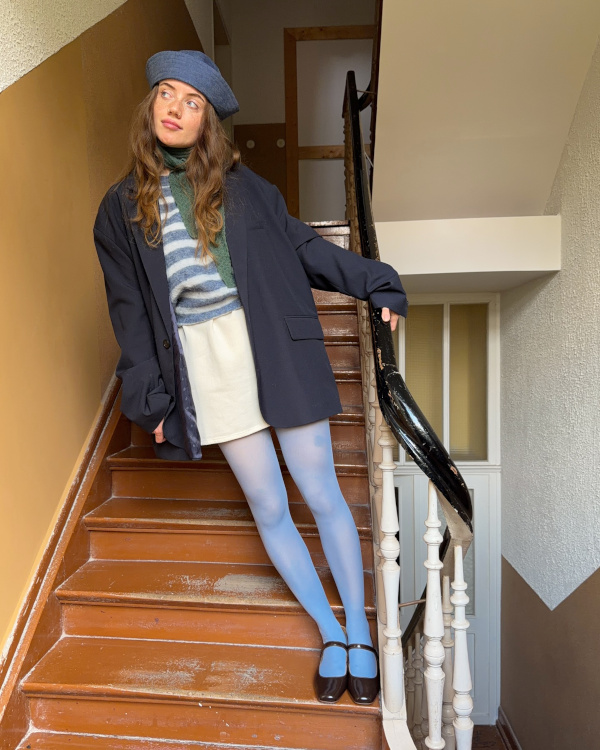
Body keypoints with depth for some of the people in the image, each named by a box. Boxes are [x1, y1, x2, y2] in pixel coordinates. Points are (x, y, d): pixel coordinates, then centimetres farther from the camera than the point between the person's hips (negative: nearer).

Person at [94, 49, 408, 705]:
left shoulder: (237, 182, 10)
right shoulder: (121, 207, 11)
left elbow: (299, 243, 12)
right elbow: (129, 308, 10)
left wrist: (373, 283, 8)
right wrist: (150, 397, 6)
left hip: (274, 349, 0)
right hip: (206, 364, 1)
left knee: (322, 496, 3)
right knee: (269, 510, 5)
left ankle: (360, 634, 25)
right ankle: (331, 634, 28)